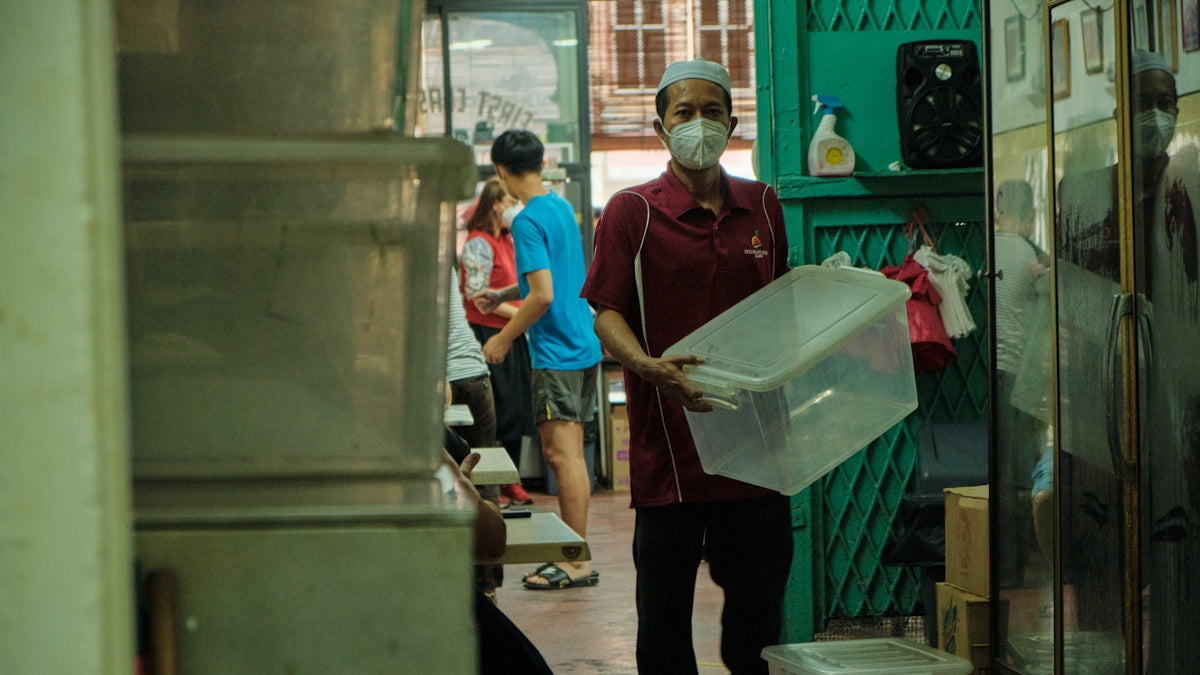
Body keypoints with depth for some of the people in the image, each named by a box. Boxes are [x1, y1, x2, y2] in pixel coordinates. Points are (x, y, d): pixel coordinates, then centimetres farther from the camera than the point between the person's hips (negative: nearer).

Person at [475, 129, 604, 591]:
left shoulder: (528, 220, -15)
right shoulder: (562, 208, 13)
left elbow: (543, 295, -21)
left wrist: (505, 338, -10)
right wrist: (503, 295, 31)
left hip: (556, 353, -9)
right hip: (584, 346, 9)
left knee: (562, 453, -7)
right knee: (568, 453, 13)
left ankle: (577, 564, -6)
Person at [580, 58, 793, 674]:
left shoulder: (762, 206, 12)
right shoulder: (631, 211, 0)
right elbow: (607, 314, -6)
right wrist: (650, 367, -24)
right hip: (670, 438, -3)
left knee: (759, 591, 9)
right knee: (665, 601, 3)